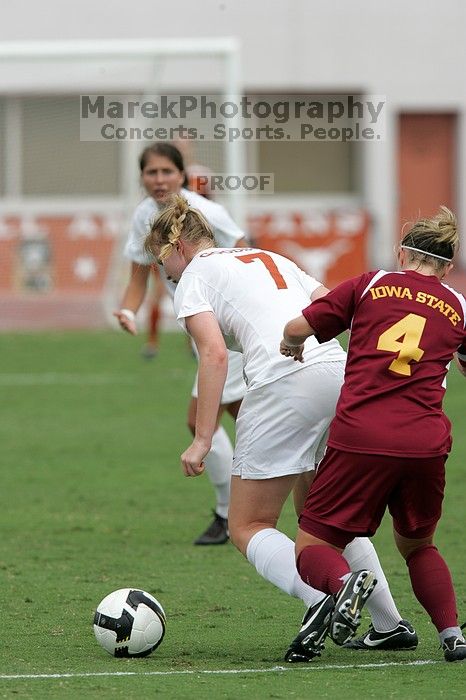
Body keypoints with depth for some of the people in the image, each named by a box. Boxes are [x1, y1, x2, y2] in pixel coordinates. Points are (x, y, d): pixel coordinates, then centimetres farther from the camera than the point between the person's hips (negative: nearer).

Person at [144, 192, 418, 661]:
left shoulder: (192, 279, 8)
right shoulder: (272, 259, 28)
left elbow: (214, 354, -7)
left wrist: (202, 440, -9)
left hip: (283, 385, -7)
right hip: (340, 372, 7)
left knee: (247, 527, 4)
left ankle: (320, 596, -22)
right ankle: (390, 624, 20)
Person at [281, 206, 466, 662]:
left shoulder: (372, 285, 9)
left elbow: (297, 329, 6)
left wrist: (292, 345, 30)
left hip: (359, 439, -3)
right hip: (426, 444, 3)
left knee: (313, 546, 5)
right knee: (417, 546, 27)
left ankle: (344, 582, -28)